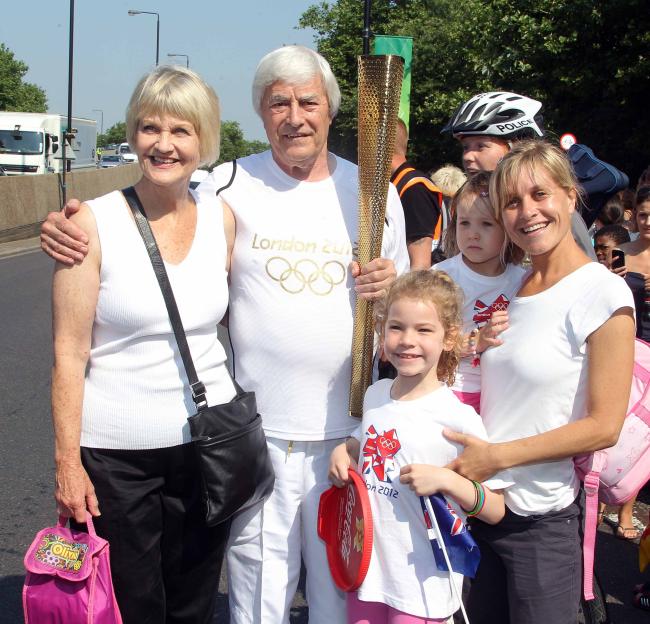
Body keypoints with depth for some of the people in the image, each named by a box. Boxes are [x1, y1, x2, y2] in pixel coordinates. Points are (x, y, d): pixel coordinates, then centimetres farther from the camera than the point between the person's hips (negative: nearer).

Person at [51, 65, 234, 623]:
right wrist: (67, 462, -9)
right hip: (117, 452, -3)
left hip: (207, 445, 3)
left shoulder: (222, 219, 2)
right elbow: (70, 352, -8)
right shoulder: (94, 222, -9)